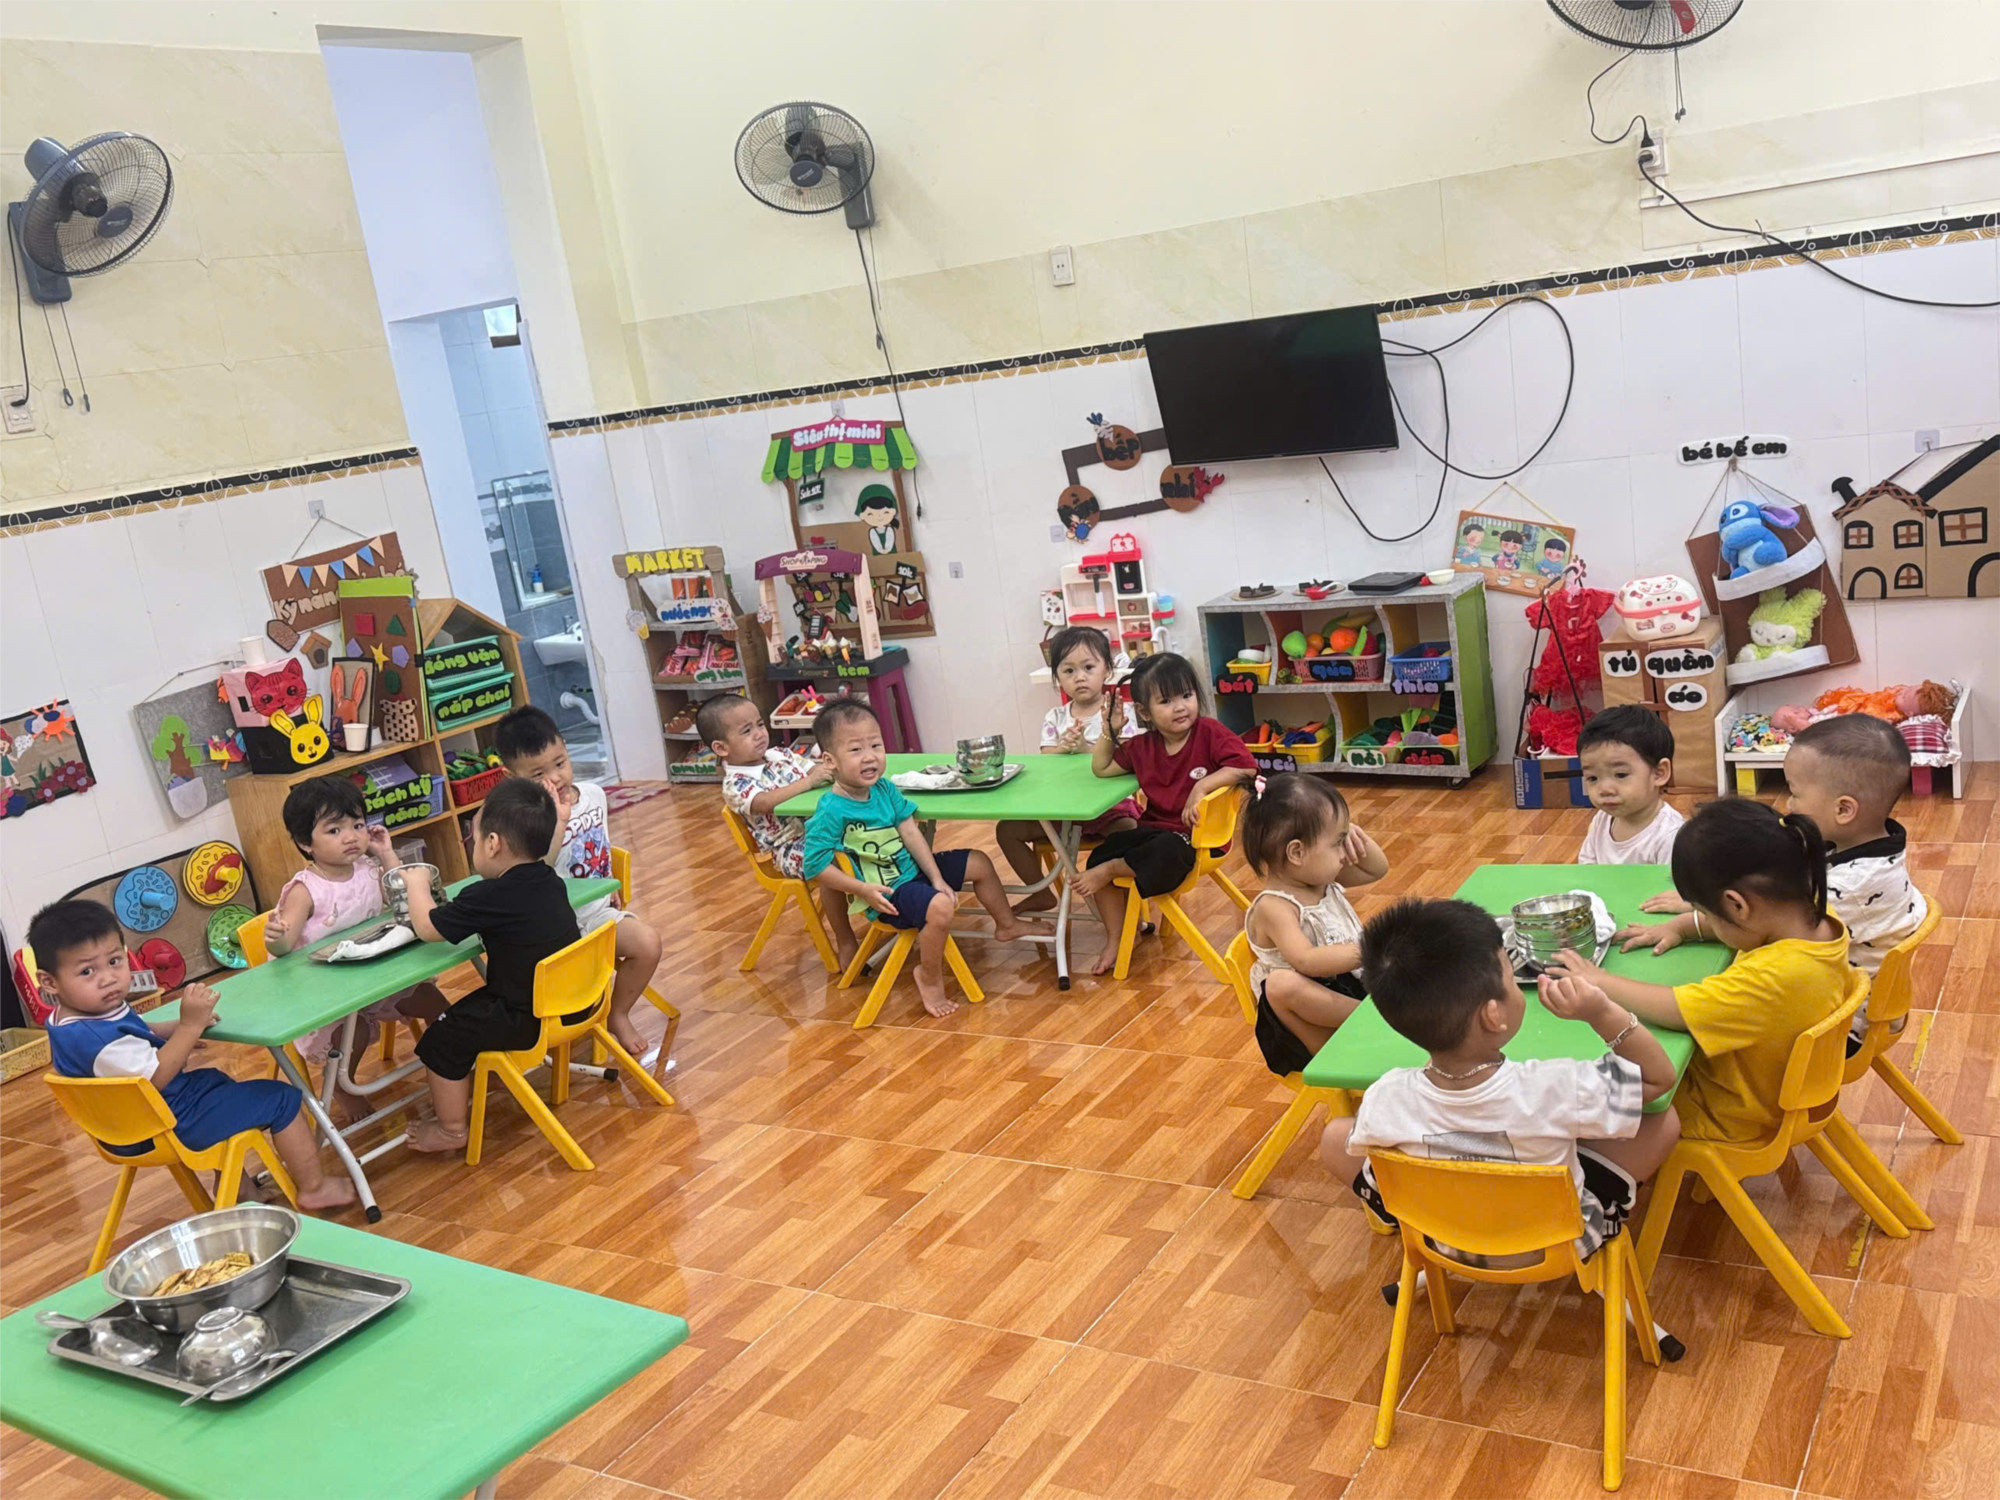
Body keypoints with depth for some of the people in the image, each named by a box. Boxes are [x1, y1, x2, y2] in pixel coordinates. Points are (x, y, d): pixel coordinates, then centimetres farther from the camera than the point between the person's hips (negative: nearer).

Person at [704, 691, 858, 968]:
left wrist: (826, 766, -12)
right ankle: (845, 941, -17)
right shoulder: (735, 783, -8)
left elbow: (811, 767, 13)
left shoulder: (778, 755, 13)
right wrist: (808, 781, -30)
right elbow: (764, 802, -27)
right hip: (791, 847, -7)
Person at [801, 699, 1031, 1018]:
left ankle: (1007, 925, 38)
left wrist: (937, 878, -4)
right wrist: (863, 889, -23)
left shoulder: (884, 788, -2)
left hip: (912, 869, 9)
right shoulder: (831, 811, -24)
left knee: (978, 863, 15)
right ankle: (929, 978, -7)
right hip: (886, 892, -8)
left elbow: (911, 833, 0)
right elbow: (816, 866, -21)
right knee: (940, 907, -32)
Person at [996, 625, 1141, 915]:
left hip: (1110, 805, -4)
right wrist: (1062, 748, -24)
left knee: (1131, 833, -36)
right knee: (1007, 829, -5)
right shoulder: (1055, 719, 4)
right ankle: (1042, 893, 14)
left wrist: (1083, 747, -30)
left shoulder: (1119, 713, -7)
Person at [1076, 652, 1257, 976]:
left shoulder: (1209, 733, -9)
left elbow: (1246, 767, -20)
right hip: (1154, 828, 6)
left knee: (1166, 854, -40)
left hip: (1198, 833, -6)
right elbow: (1102, 768, 19)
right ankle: (1115, 939, 3)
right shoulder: (1142, 746, 7)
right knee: (1097, 857, -11)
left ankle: (1112, 870, -10)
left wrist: (1203, 786, -28)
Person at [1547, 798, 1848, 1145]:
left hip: (1728, 1118, -9)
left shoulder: (1772, 979, -39)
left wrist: (1599, 981, -19)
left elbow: (1671, 1009, -32)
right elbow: (1741, 921, 9)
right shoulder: (1818, 922, -13)